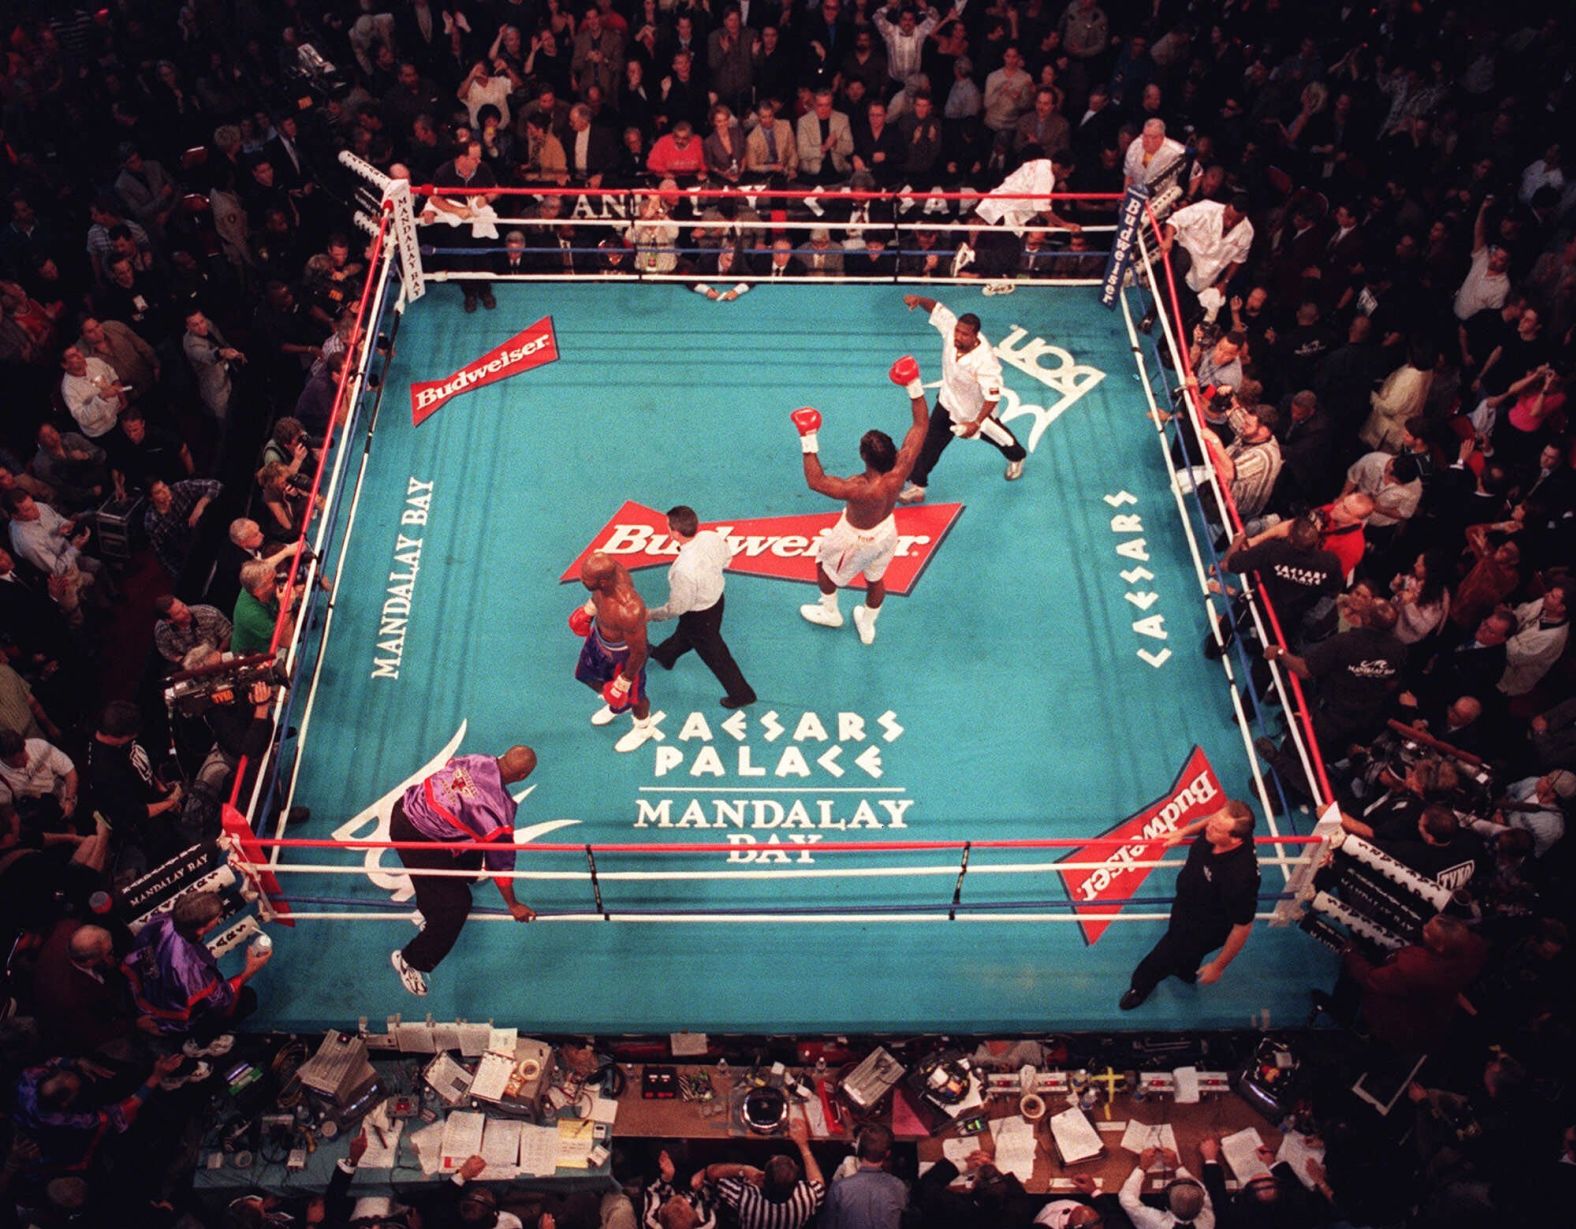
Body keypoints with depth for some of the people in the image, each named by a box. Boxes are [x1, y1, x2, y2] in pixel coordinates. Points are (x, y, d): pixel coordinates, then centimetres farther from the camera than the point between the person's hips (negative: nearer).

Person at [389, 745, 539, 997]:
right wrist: (513, 905, 2)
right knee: (455, 902, 1)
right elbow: (500, 861, -12)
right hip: (414, 837, -8)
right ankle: (409, 960, 16)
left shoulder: (475, 760, -8)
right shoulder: (498, 808, -23)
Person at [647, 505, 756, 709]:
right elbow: (727, 560, -1)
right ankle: (663, 656, 66)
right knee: (684, 634, 36)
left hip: (700, 616, -7)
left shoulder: (683, 569, -42)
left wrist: (651, 616, -9)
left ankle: (742, 694, 40)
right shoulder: (713, 537, -23)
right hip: (716, 598, 7)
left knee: (716, 656, 19)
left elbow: (678, 607, -26)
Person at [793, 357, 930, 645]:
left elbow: (816, 482, -38)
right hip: (886, 532, 5)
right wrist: (914, 387, -26)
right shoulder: (901, 469, -33)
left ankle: (830, 613, 55)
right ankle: (867, 626, 56)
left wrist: (808, 440, -39)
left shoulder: (861, 490, -47)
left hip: (857, 540, -5)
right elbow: (920, 426, -23)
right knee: (875, 580, 31)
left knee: (824, 567, 28)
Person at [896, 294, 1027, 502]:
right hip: (948, 403, 4)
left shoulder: (985, 360, -41)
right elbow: (937, 308, -12)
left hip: (977, 410, -4)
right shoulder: (951, 329, -27)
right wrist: (919, 299, -32)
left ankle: (1017, 458, 59)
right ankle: (916, 486, 14)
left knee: (998, 436, 26)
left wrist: (976, 423, -45)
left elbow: (992, 396, -38)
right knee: (929, 443, 2)